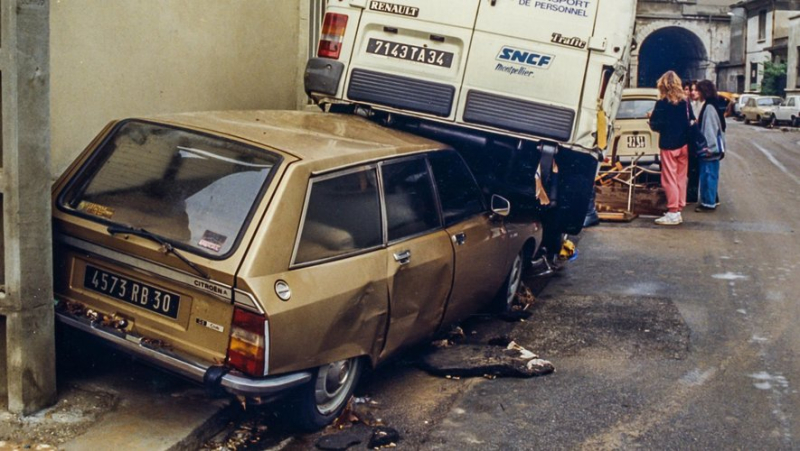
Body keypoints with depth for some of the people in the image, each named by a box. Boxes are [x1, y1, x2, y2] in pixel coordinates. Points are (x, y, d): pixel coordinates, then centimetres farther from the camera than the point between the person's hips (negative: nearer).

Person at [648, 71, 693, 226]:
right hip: (683, 144, 5)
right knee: (681, 178, 12)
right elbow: (691, 121, 6)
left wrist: (652, 117, 6)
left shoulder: (662, 103, -12)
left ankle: (673, 212, 0)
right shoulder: (685, 101, 2)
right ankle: (679, 209, 18)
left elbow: (655, 125, -14)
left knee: (669, 179, 0)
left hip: (668, 145, -5)